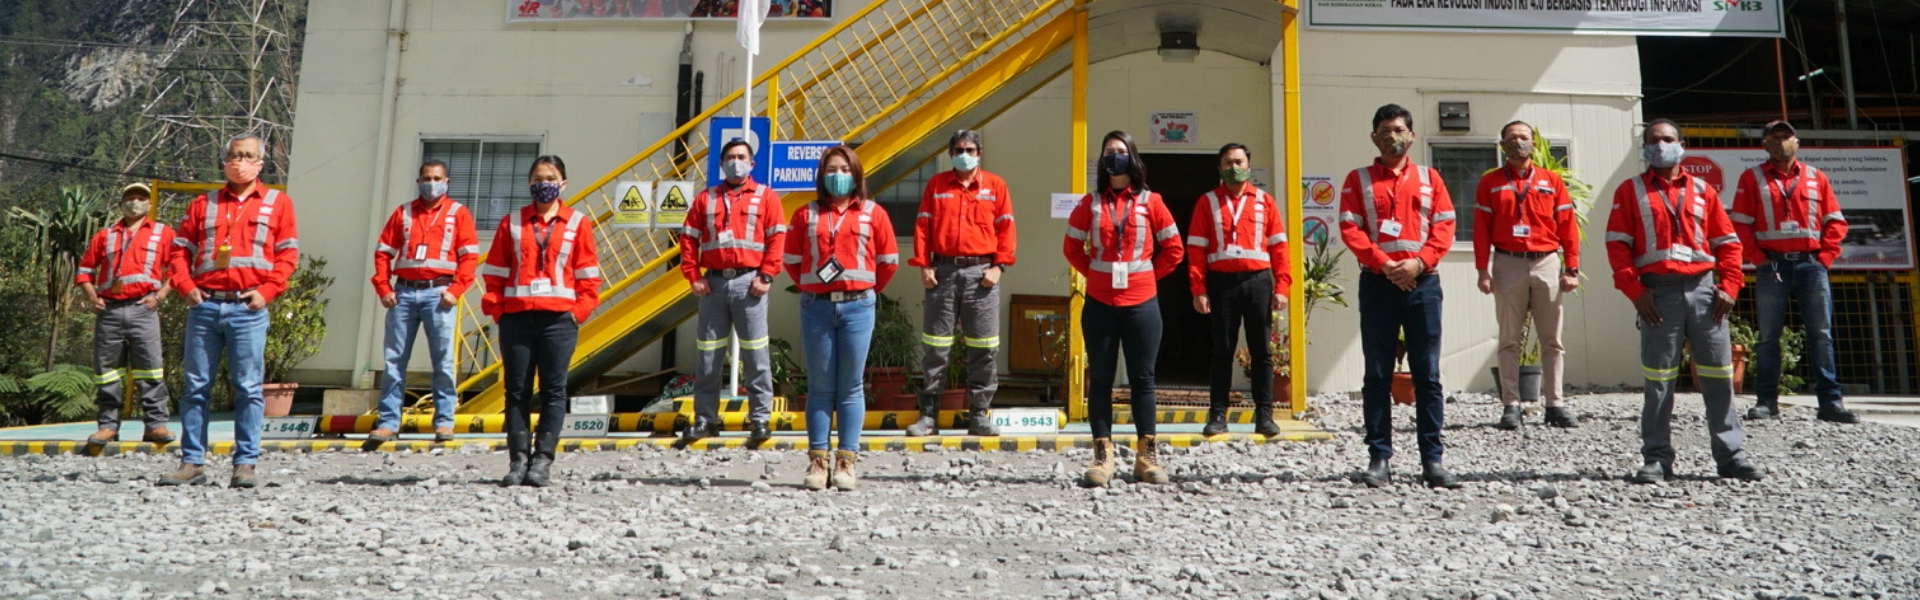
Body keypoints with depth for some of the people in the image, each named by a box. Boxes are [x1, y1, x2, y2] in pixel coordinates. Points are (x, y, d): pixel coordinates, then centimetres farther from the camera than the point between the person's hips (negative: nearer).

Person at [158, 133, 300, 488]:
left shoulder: (277, 203, 10)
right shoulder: (203, 204, 16)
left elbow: (288, 254, 5)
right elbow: (180, 249, 15)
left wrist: (267, 290, -6)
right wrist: (184, 285, 0)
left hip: (248, 309, -2)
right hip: (204, 306, 3)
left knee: (247, 389, -2)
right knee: (196, 387, 5)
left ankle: (245, 464, 3)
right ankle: (192, 462, 12)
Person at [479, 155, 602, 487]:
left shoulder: (578, 222, 9)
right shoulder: (512, 222, 12)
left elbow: (587, 274, 6)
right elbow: (495, 271, 10)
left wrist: (579, 309, -5)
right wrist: (495, 307, -1)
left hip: (558, 318, -1)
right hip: (516, 317, 2)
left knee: (554, 390, -2)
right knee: (517, 390, 2)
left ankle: (542, 460, 1)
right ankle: (518, 459, 6)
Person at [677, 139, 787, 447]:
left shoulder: (765, 197, 7)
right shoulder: (705, 198, 14)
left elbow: (777, 238, -1)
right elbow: (688, 237, 11)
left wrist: (766, 276, -10)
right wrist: (693, 276, 1)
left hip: (748, 282, -3)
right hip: (713, 282, 3)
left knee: (755, 355, -3)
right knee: (707, 355, 6)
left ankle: (759, 419, 3)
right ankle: (705, 419, 13)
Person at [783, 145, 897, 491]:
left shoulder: (873, 213, 6)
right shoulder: (806, 215, 9)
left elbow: (888, 261, 11)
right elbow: (792, 260, 15)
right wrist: (811, 288, 12)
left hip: (857, 308, -1)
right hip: (816, 308, 1)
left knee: (850, 387, 2)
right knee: (819, 387, 4)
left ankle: (846, 462, 6)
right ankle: (817, 460, 8)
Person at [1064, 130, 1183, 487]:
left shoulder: (1150, 202, 3)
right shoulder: (1091, 204, 6)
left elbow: (1173, 249, 7)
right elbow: (1072, 247, 12)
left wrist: (1147, 276, 3)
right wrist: (1094, 274, 3)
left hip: (1141, 303, -1)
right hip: (1099, 304, 1)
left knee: (1142, 379, 4)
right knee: (1099, 379, 3)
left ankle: (1147, 457, 11)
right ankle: (1102, 457, 8)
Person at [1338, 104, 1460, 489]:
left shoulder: (1429, 178, 13)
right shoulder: (1358, 180, 8)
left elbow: (1444, 228, 5)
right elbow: (1350, 230, -2)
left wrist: (1418, 262, -11)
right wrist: (1384, 263, -13)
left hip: (1422, 283, 1)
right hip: (1377, 284, -1)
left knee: (1427, 374, 1)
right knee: (1378, 375, 1)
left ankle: (1432, 460, 5)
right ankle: (1379, 458, 5)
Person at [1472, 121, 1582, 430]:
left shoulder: (1552, 181, 10)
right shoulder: (1490, 182, 7)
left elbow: (1567, 227, 6)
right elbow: (1481, 229, 2)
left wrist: (1571, 268, -2)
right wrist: (1482, 270, -6)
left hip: (1547, 264, 1)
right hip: (1508, 265, -1)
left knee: (1552, 339, 3)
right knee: (1510, 340, 0)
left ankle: (1554, 404, 7)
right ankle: (1511, 405, 2)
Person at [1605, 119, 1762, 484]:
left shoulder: (1702, 191, 15)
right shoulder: (1631, 191, 8)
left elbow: (1727, 242, 14)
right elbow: (1617, 244, 0)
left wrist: (1728, 286, 1)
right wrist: (1634, 290, -9)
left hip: (1703, 289, 2)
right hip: (1658, 292, -2)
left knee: (1719, 376, 2)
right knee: (1658, 380, -1)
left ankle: (1731, 456, 9)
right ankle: (1657, 459, 4)